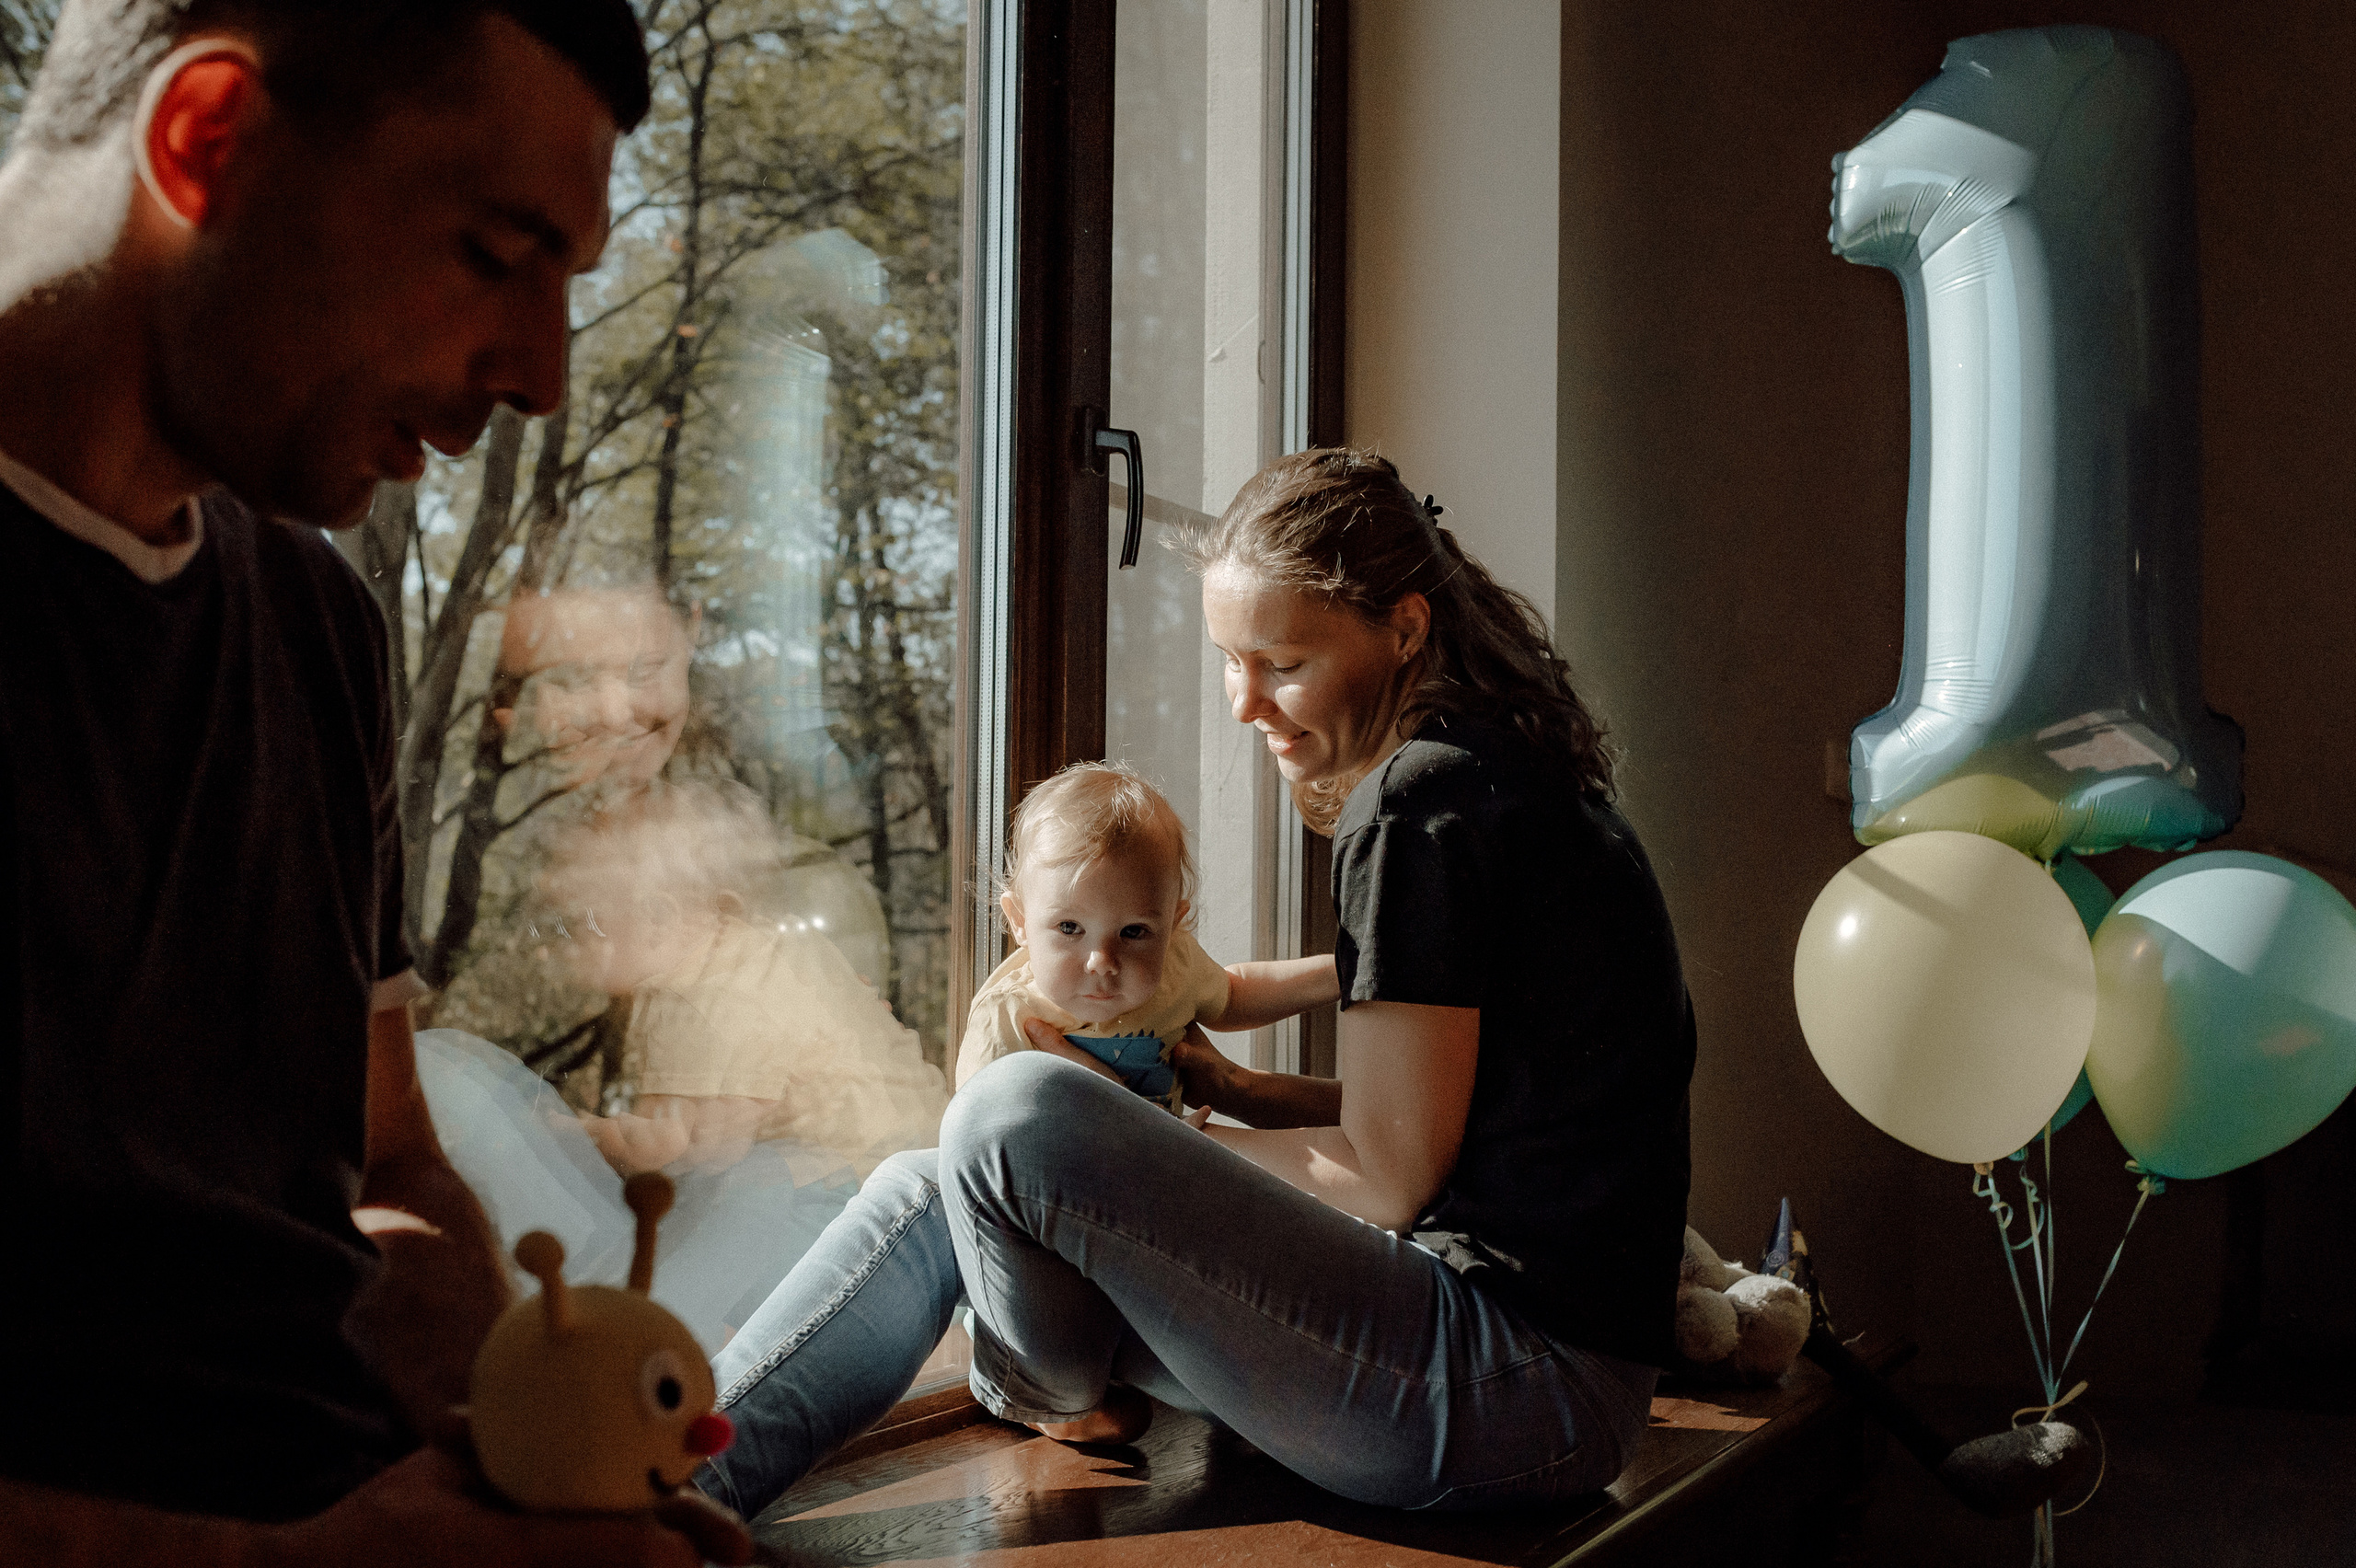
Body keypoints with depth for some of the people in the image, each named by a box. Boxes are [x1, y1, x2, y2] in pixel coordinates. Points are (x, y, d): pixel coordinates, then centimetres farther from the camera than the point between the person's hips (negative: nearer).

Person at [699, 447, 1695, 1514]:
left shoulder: (1423, 805, -17)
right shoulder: (1500, 771, 14)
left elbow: (1389, 1178, -15)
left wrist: (1154, 1152, -3)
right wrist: (1234, 1093, 8)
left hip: (1516, 1395, -10)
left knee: (1013, 1118, -22)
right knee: (927, 1200, 7)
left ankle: (1055, 1398, 7)